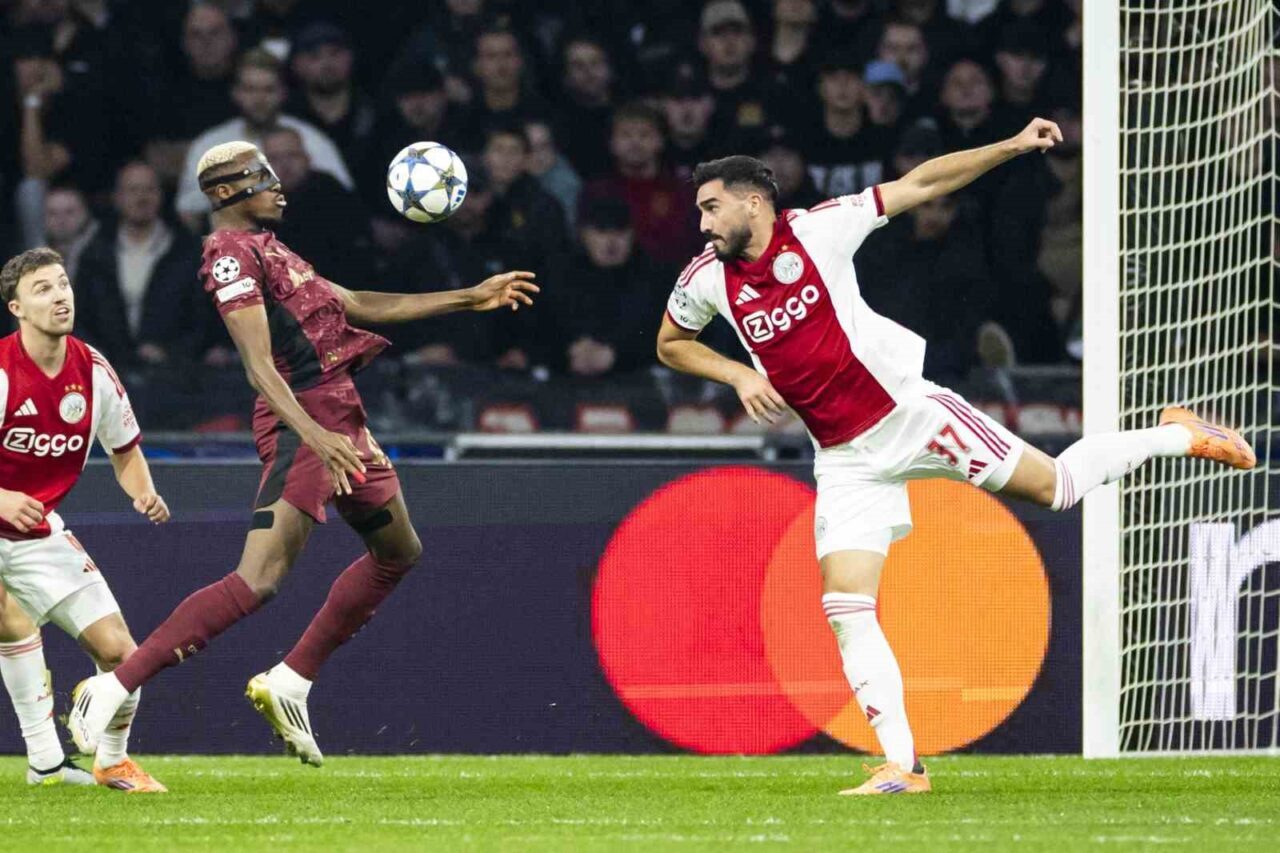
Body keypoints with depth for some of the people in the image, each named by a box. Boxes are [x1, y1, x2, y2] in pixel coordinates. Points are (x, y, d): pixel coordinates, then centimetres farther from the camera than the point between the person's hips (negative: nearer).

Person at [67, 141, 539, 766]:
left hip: (341, 422, 10)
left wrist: (471, 298, 29)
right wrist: (315, 437, -35)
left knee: (398, 553, 22)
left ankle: (289, 683, 22)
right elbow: (259, 365, -22)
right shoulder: (233, 253, -10)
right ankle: (113, 689, -22)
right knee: (258, 581, -20)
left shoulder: (266, 250, 21)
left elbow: (359, 306, 29)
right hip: (305, 423, -10)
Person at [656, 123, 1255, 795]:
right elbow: (672, 344, 18)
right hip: (845, 458, 3)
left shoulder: (817, 230, -10)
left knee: (1053, 486, -3)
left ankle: (1174, 436, 23)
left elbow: (920, 185, -6)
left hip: (905, 409, -3)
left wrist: (1012, 147, -12)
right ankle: (902, 766, -5)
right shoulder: (707, 279, -1)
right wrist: (739, 376, 1)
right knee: (846, 608, -8)